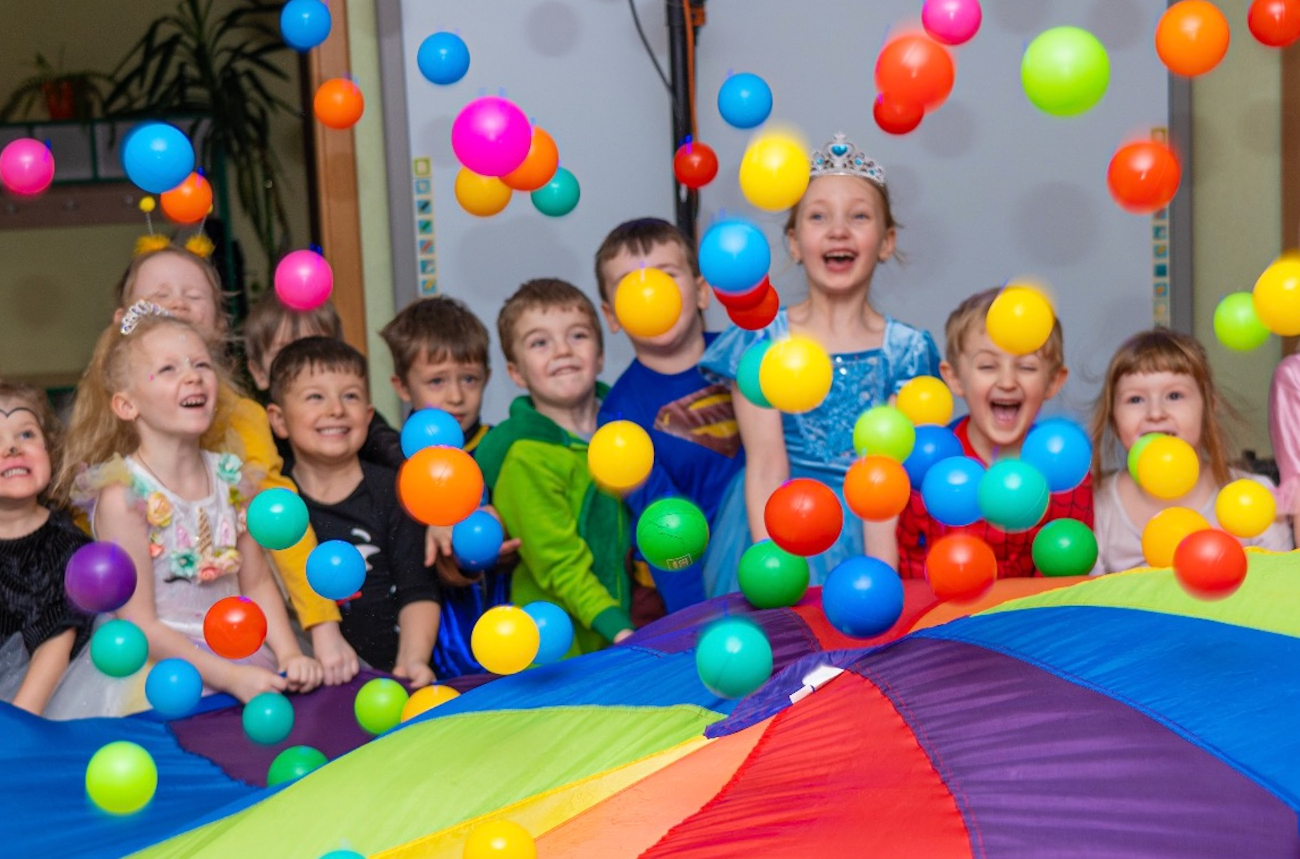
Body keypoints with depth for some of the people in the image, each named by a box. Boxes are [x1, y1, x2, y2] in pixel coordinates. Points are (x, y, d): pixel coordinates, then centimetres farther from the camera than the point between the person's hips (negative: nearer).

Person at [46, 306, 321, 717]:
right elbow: (140, 626, -14)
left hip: (240, 660, 5)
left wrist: (289, 654, -5)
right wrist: (230, 677, -20)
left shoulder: (231, 478, 4)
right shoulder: (122, 495, -13)